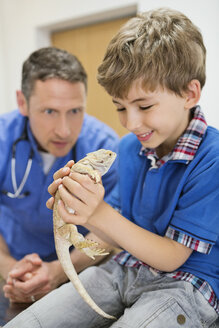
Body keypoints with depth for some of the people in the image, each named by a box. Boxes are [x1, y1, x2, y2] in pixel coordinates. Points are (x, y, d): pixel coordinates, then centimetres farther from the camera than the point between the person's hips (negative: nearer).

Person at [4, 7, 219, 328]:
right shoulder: (130, 146, 1)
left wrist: (101, 215, -26)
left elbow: (171, 257, -15)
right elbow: (122, 234, 6)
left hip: (187, 282, -4)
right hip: (125, 268, 5)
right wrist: (82, 210, -15)